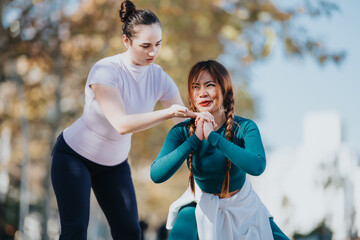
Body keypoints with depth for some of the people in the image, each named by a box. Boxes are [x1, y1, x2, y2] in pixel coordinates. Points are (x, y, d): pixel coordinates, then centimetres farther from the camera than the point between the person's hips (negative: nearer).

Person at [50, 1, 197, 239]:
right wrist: (167, 113, -49)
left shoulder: (160, 78, -12)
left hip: (114, 163, 5)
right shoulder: (106, 70, -28)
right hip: (74, 155, -5)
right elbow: (122, 124, -39)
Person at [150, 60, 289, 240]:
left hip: (243, 204, 1)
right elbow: (156, 174, -33)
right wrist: (195, 139, -40)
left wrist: (213, 137, -42)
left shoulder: (244, 127, -21)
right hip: (202, 204, -1)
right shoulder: (182, 131, -19)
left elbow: (257, 166, -41)